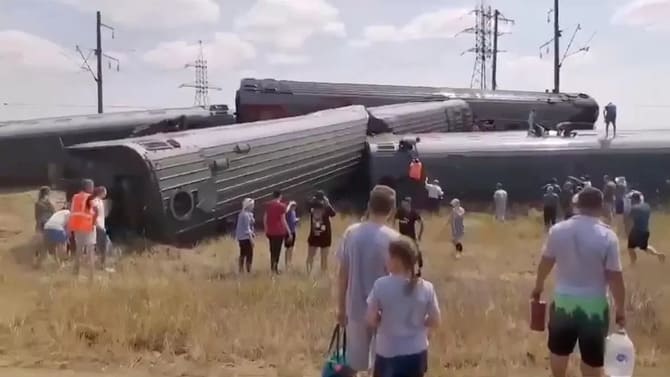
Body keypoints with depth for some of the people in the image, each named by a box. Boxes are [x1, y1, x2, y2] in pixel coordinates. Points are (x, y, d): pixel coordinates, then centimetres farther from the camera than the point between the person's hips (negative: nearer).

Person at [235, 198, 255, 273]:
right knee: (249, 255, -6)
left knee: (242, 255, 15)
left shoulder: (242, 214, 11)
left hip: (241, 237, 10)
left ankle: (241, 271, 21)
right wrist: (251, 238, -19)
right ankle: (248, 272, -7)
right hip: (246, 237, -10)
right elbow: (247, 228, -20)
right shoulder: (246, 215, -18)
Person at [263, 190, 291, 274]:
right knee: (277, 249, 2)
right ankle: (275, 267, 1)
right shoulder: (281, 206, -10)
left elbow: (265, 218, 8)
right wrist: (289, 232, -7)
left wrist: (266, 229, 18)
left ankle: (272, 267, 22)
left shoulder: (268, 205, 6)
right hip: (279, 231, -5)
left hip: (270, 231, 5)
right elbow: (283, 220, -12)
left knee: (272, 249, 16)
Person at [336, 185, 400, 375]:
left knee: (355, 363, 16)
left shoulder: (351, 233, -3)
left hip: (356, 309, 4)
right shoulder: (392, 238, -14)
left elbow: (342, 274, 2)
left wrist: (341, 307, 12)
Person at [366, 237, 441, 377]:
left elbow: (371, 319, -11)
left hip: (388, 352, -1)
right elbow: (435, 321, -5)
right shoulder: (426, 288, -11)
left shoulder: (381, 285, -16)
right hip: (416, 352, 2)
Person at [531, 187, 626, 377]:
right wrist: (620, 307, 0)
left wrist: (538, 286, 23)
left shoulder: (558, 230, -8)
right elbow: (615, 277, -14)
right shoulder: (607, 236, -17)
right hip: (594, 305, -3)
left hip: (563, 300, 3)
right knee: (592, 358, 13)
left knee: (559, 349, 23)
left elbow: (545, 262, 5)